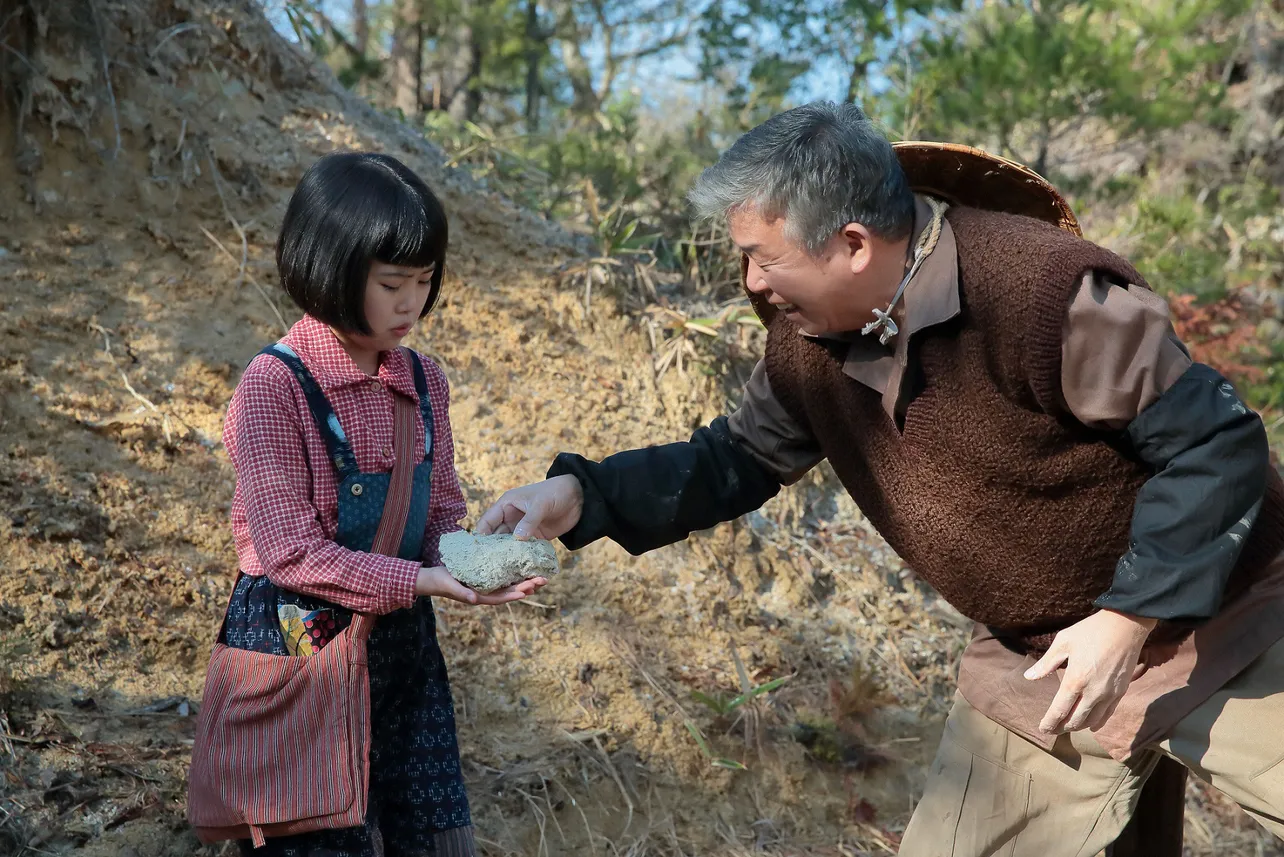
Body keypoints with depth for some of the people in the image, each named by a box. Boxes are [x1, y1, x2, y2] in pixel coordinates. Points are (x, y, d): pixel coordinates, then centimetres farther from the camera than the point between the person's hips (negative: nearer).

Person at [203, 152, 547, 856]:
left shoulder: (423, 382, 2)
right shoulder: (274, 387, -16)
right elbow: (290, 549, -19)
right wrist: (422, 581, -24)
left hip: (402, 638, 6)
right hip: (298, 640, -6)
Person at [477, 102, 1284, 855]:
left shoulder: (1047, 289, -27)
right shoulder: (810, 342, -4)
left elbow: (1216, 440, -22)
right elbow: (737, 459, 8)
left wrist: (1130, 618, -25)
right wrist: (581, 495, -5)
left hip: (1212, 631, -5)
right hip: (1034, 667, 6)